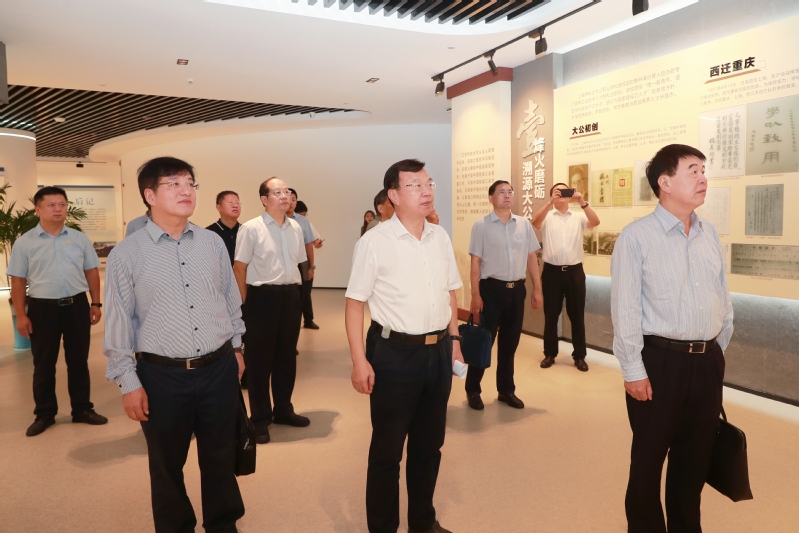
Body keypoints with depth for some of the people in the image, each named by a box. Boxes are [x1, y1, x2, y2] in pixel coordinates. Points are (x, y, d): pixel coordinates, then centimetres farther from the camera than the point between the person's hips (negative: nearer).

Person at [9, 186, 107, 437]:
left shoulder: (80, 238, 5)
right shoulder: (24, 242, -1)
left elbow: (91, 272, 9)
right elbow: (18, 281, 0)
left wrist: (96, 303, 5)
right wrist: (21, 315, -3)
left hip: (77, 306, 2)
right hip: (42, 308, -1)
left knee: (79, 361, 10)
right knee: (43, 364, 9)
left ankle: (82, 409, 22)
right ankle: (44, 414, 22)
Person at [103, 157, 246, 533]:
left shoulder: (213, 243, 2)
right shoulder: (126, 254, -7)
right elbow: (119, 324, -5)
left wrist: (236, 347, 16)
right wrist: (129, 383, -4)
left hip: (220, 369, 3)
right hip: (163, 376, -2)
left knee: (221, 458, 17)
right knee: (167, 466, 16)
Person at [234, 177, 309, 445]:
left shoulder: (296, 228, 8)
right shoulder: (251, 228, -10)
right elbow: (239, 268, -8)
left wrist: (295, 290, 10)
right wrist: (246, 303, -6)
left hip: (291, 295, 6)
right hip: (263, 296, -6)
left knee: (287, 355, 16)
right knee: (259, 358, 5)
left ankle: (283, 409, 33)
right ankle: (260, 419, 19)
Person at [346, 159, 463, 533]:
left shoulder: (441, 237, 5)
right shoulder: (374, 242, -12)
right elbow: (355, 303, -10)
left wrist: (453, 340, 11)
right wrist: (359, 361, -13)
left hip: (438, 353, 6)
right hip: (394, 354, -5)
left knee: (429, 445, 19)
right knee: (387, 450, 10)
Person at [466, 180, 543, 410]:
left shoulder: (524, 224, 7)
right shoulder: (481, 226, -5)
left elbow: (532, 257, 11)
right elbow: (475, 263, -6)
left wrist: (537, 289, 8)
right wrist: (475, 295, -10)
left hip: (517, 289, 4)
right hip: (492, 288, -4)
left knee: (510, 343, 14)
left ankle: (506, 390, 29)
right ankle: (473, 390, 19)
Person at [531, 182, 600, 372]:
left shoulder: (579, 217, 7)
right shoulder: (547, 217, 3)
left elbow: (595, 222, -12)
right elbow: (535, 222, -19)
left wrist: (582, 202, -25)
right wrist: (550, 203, -31)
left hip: (574, 271, 1)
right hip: (552, 271, -1)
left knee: (577, 315, 8)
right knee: (551, 315, 8)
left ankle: (579, 356, 19)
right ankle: (550, 354, 20)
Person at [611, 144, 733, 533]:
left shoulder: (710, 234, 7)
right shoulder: (637, 237, -11)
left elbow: (723, 296, 14)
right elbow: (625, 310, -12)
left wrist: (717, 351, 14)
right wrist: (634, 370, -12)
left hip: (707, 362, 6)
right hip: (661, 361, -5)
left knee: (696, 458, 19)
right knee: (649, 460, 9)